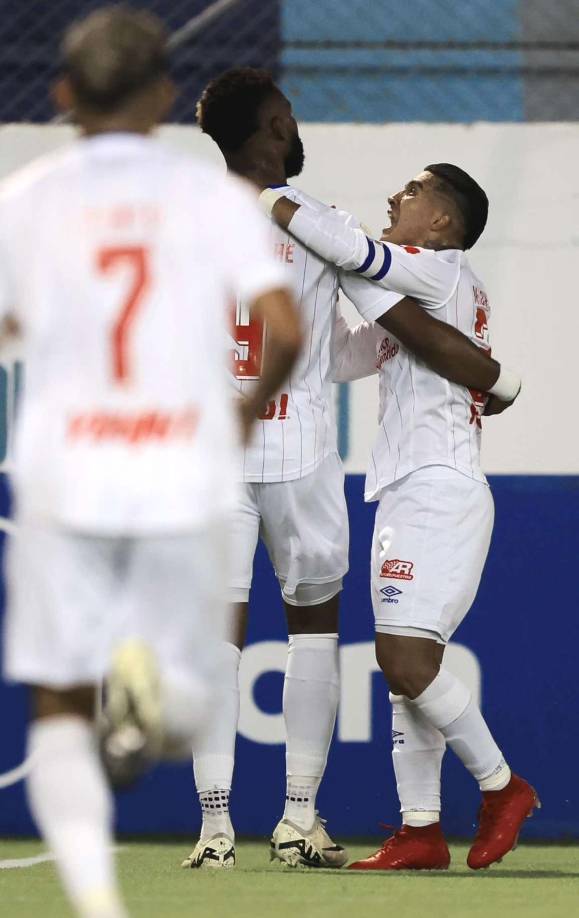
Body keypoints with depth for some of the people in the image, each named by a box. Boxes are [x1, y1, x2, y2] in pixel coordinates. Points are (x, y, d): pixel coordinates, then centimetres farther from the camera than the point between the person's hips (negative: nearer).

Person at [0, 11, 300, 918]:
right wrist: (252, 407, 12)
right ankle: (149, 671, -23)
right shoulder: (216, 197, 2)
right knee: (183, 713, 14)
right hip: (186, 482, 0)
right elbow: (284, 332, -8)